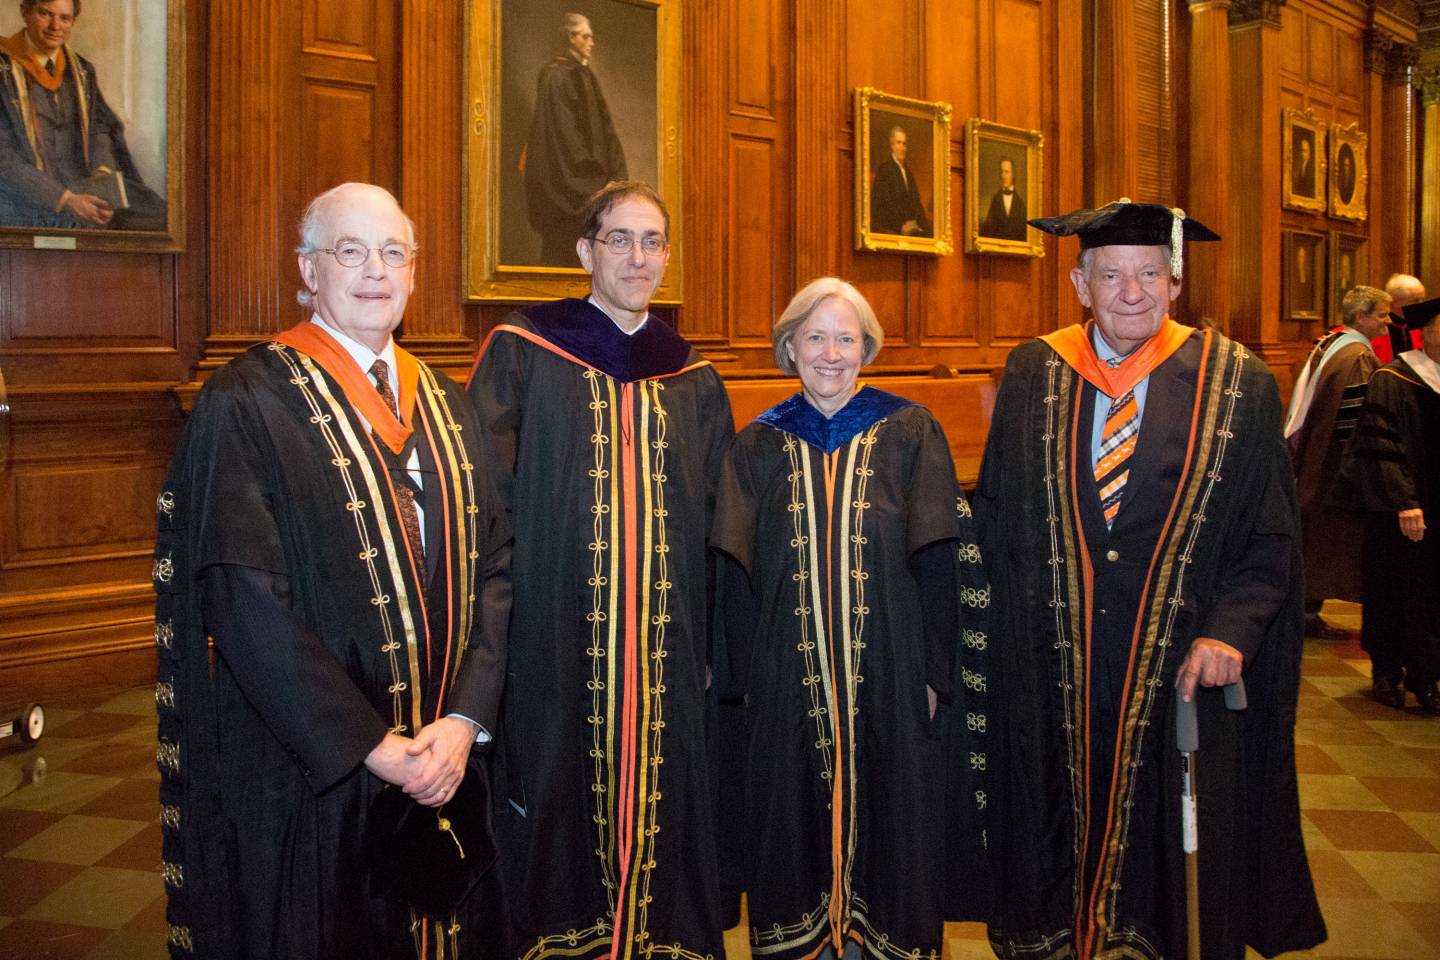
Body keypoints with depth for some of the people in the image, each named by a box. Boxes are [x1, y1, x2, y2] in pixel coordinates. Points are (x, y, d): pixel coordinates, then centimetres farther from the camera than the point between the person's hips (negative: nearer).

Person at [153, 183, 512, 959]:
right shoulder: (245, 406, -9)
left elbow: (494, 566, 2)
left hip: (444, 760, 5)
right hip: (308, 777, -4)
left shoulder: (448, 408, 8)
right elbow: (246, 603, -16)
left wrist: (465, 720, -11)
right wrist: (374, 746, -17)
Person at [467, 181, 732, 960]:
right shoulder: (520, 354, -2)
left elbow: (716, 526, 13)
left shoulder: (693, 380, 9)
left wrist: (716, 645, 9)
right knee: (558, 807, 6)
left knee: (658, 803, 10)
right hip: (553, 640, -3)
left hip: (667, 648, 3)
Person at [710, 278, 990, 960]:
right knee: (798, 827, 11)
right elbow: (738, 576, 4)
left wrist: (934, 674, -6)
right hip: (789, 682, 1)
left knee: (888, 825, 9)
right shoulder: (758, 448, 4)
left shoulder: (910, 434, -1)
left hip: (888, 679, -1)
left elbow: (938, 564, -2)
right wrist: (747, 676, 1)